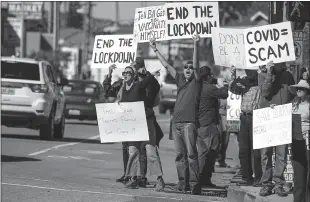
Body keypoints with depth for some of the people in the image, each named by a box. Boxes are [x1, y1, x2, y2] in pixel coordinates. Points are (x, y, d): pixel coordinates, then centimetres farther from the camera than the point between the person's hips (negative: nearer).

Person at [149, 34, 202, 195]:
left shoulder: (196, 82, 3)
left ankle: (194, 183, -13)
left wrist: (196, 46, -24)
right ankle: (183, 183, 9)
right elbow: (166, 65, 22)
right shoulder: (180, 80, 18)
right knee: (180, 154, 6)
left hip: (189, 122, -6)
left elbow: (196, 65, -12)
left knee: (191, 153, -11)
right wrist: (155, 50, 23)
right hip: (176, 121, 6)